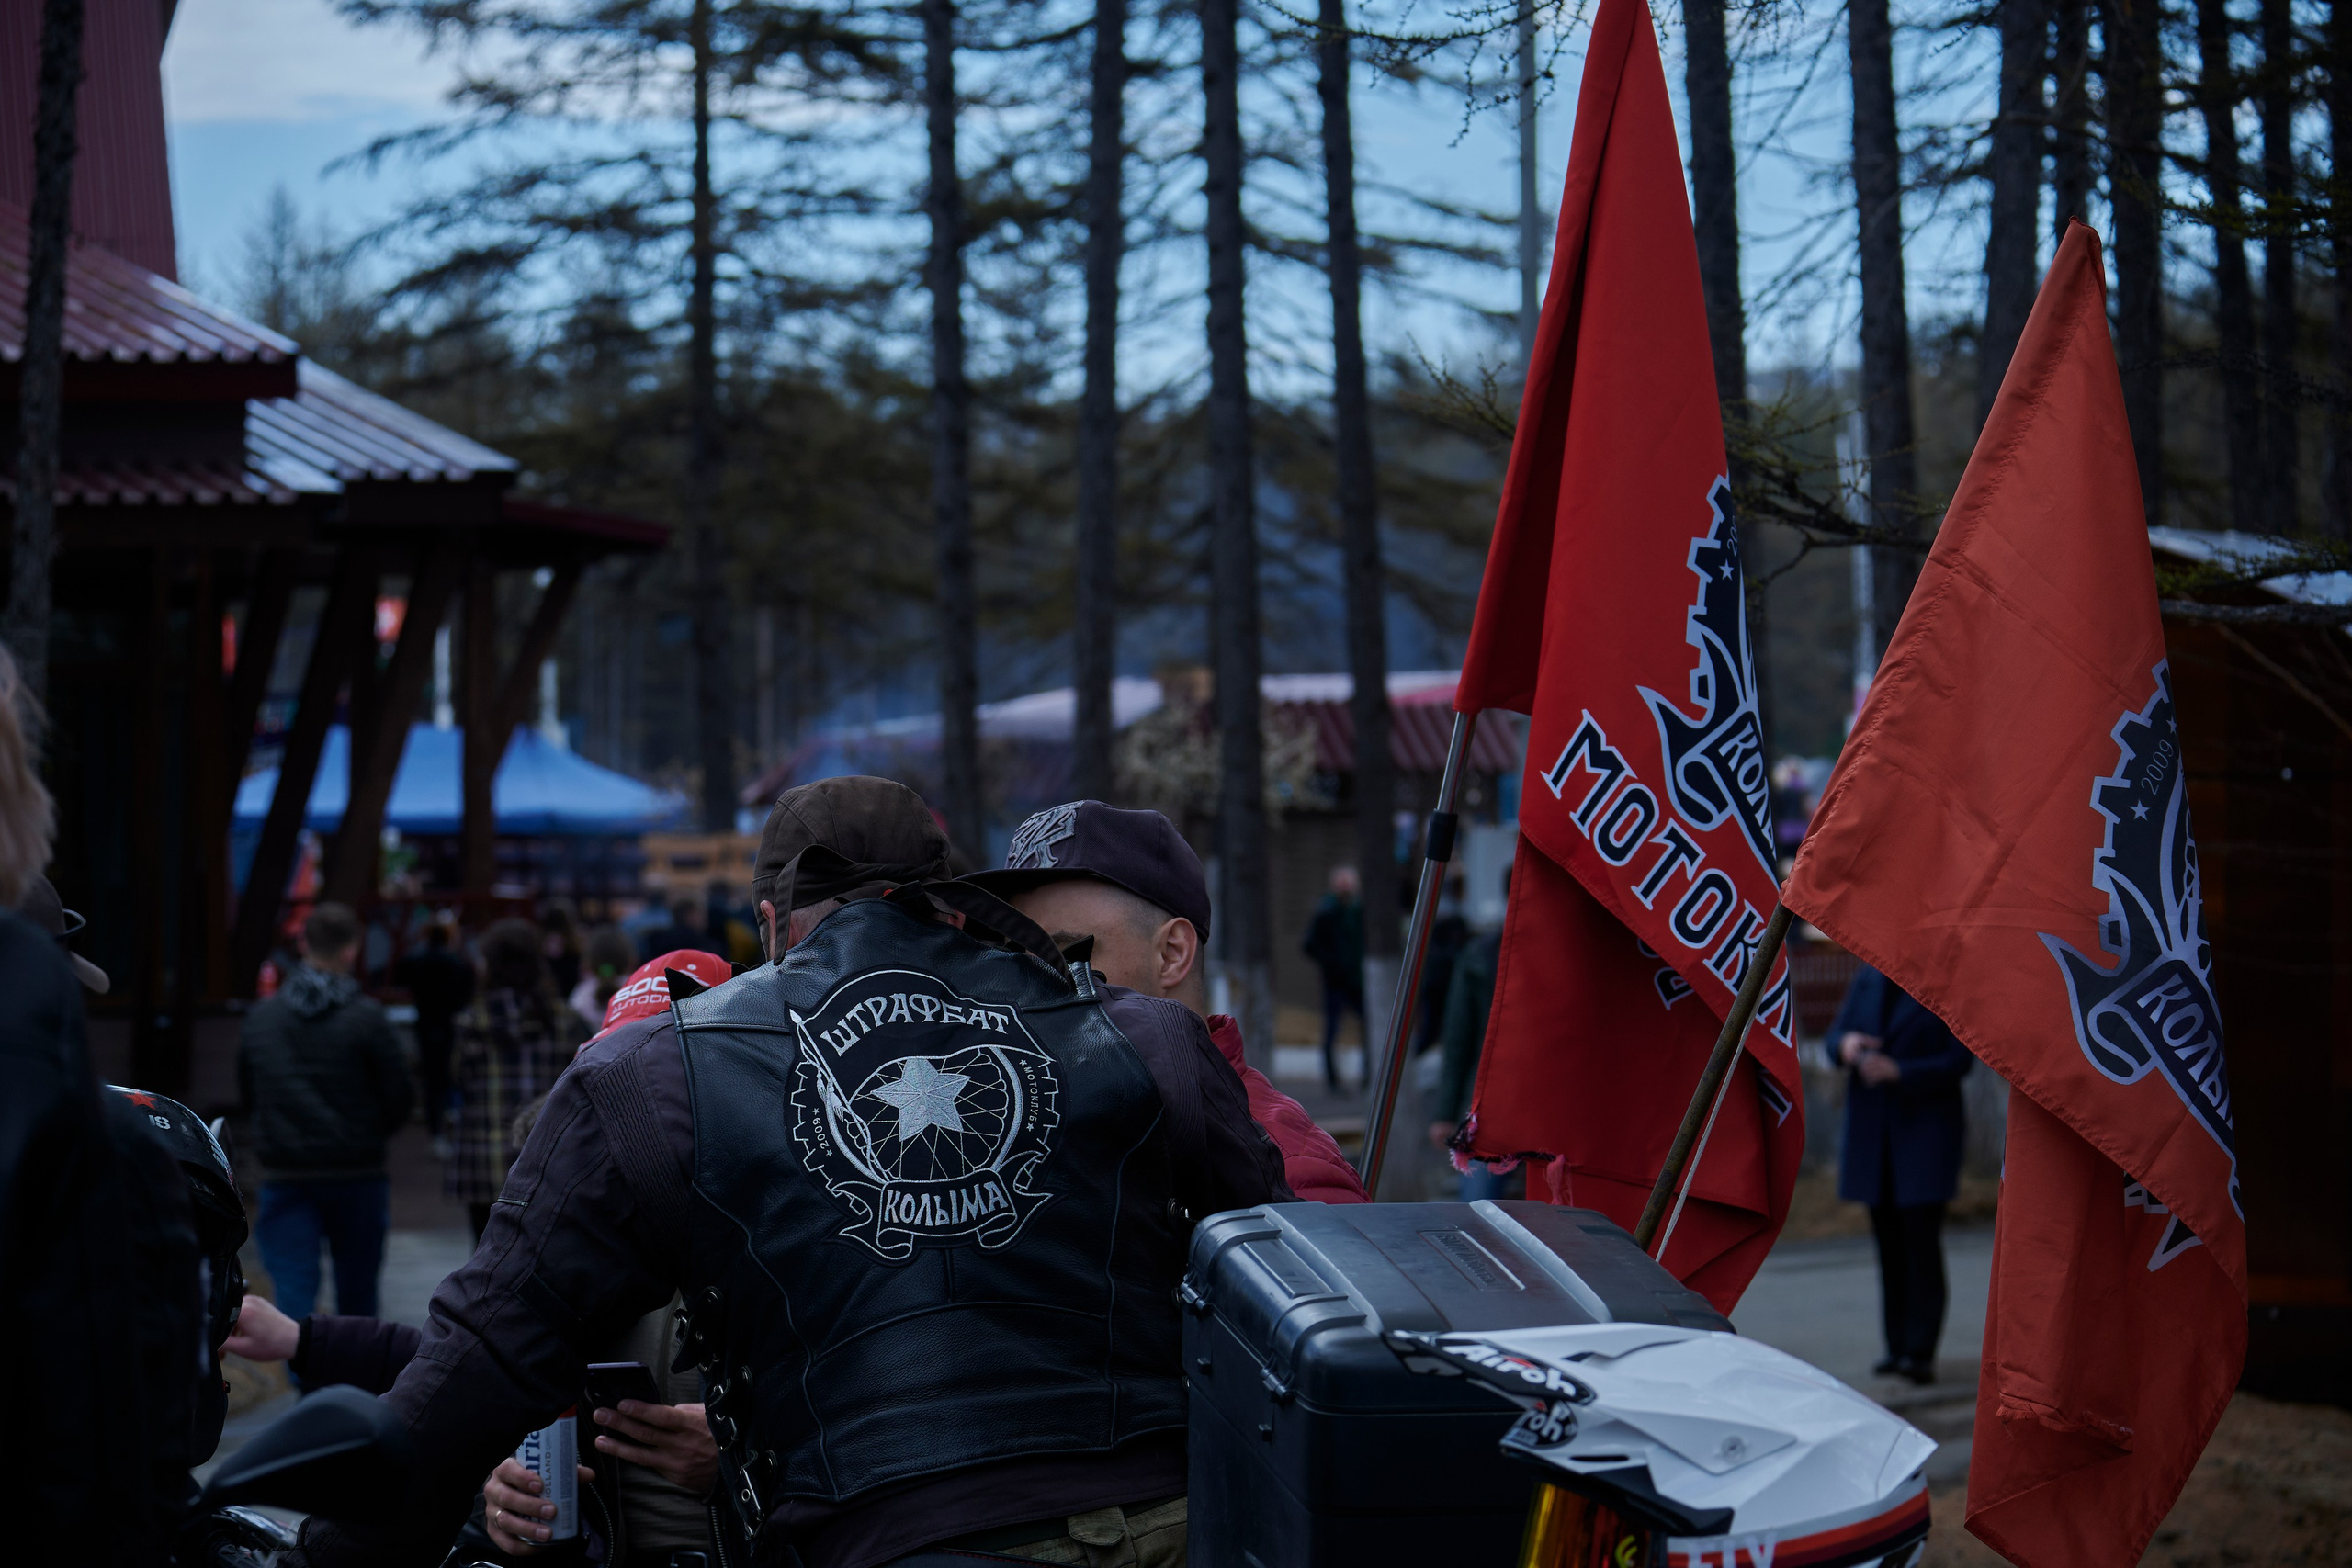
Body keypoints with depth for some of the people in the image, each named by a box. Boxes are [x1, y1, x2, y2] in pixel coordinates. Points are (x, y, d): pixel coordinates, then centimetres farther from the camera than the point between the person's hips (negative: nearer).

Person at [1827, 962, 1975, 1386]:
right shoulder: (1867, 979, 11)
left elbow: (1959, 1061, -10)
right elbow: (1832, 1038, 10)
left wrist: (1898, 1071, -22)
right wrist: (1845, 1045, -15)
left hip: (1926, 1131, -5)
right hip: (1871, 1132, 5)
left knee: (1921, 1240, -10)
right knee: (1888, 1242, 6)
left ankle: (1921, 1353, -11)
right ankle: (1898, 1347, 11)